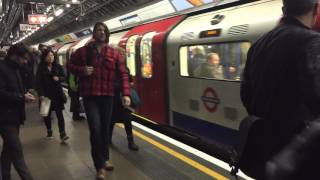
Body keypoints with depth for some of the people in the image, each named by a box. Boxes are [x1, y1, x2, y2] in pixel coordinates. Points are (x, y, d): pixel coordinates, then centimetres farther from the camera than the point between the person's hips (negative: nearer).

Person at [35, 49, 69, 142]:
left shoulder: (58, 66, 3)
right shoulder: (41, 68, -2)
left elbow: (63, 77, 9)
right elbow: (38, 82, -6)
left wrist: (58, 78, -14)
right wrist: (41, 94, -16)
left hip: (57, 94, 0)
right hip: (46, 94, 0)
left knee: (59, 113, -6)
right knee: (47, 114, 10)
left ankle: (62, 134, -8)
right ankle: (49, 131, 29)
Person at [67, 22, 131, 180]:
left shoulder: (114, 53, 1)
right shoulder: (83, 51, 2)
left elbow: (123, 74, -3)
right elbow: (70, 65, 13)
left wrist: (126, 93, -15)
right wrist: (81, 70, -10)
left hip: (107, 96, 2)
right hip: (90, 96, -2)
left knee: (105, 128, 13)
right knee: (95, 129, -9)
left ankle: (105, 159, 34)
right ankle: (99, 166, 3)